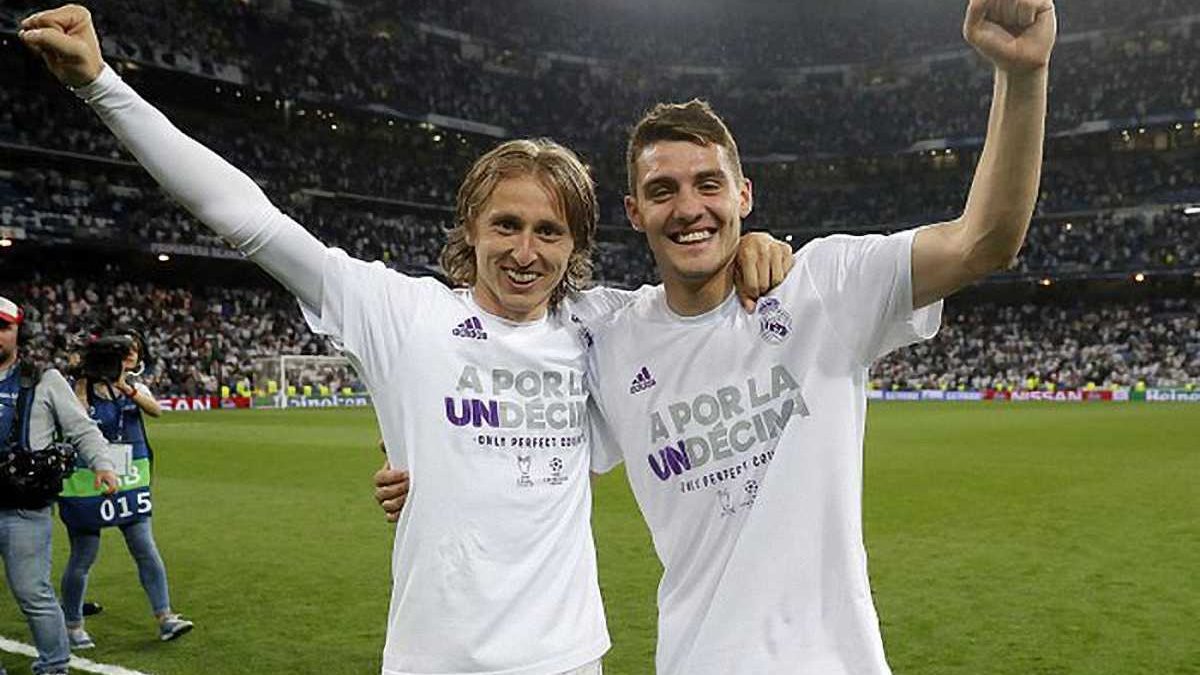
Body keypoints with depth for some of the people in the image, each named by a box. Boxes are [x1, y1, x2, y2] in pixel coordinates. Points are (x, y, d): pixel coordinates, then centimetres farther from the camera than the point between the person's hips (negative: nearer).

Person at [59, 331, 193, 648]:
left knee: (146, 551, 2)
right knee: (82, 559, 6)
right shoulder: (84, 387, -4)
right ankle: (72, 625, 23)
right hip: (89, 483, -4)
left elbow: (155, 409, -13)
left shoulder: (136, 388, 6)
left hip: (129, 481, 4)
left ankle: (165, 618, 5)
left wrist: (127, 388, -29)